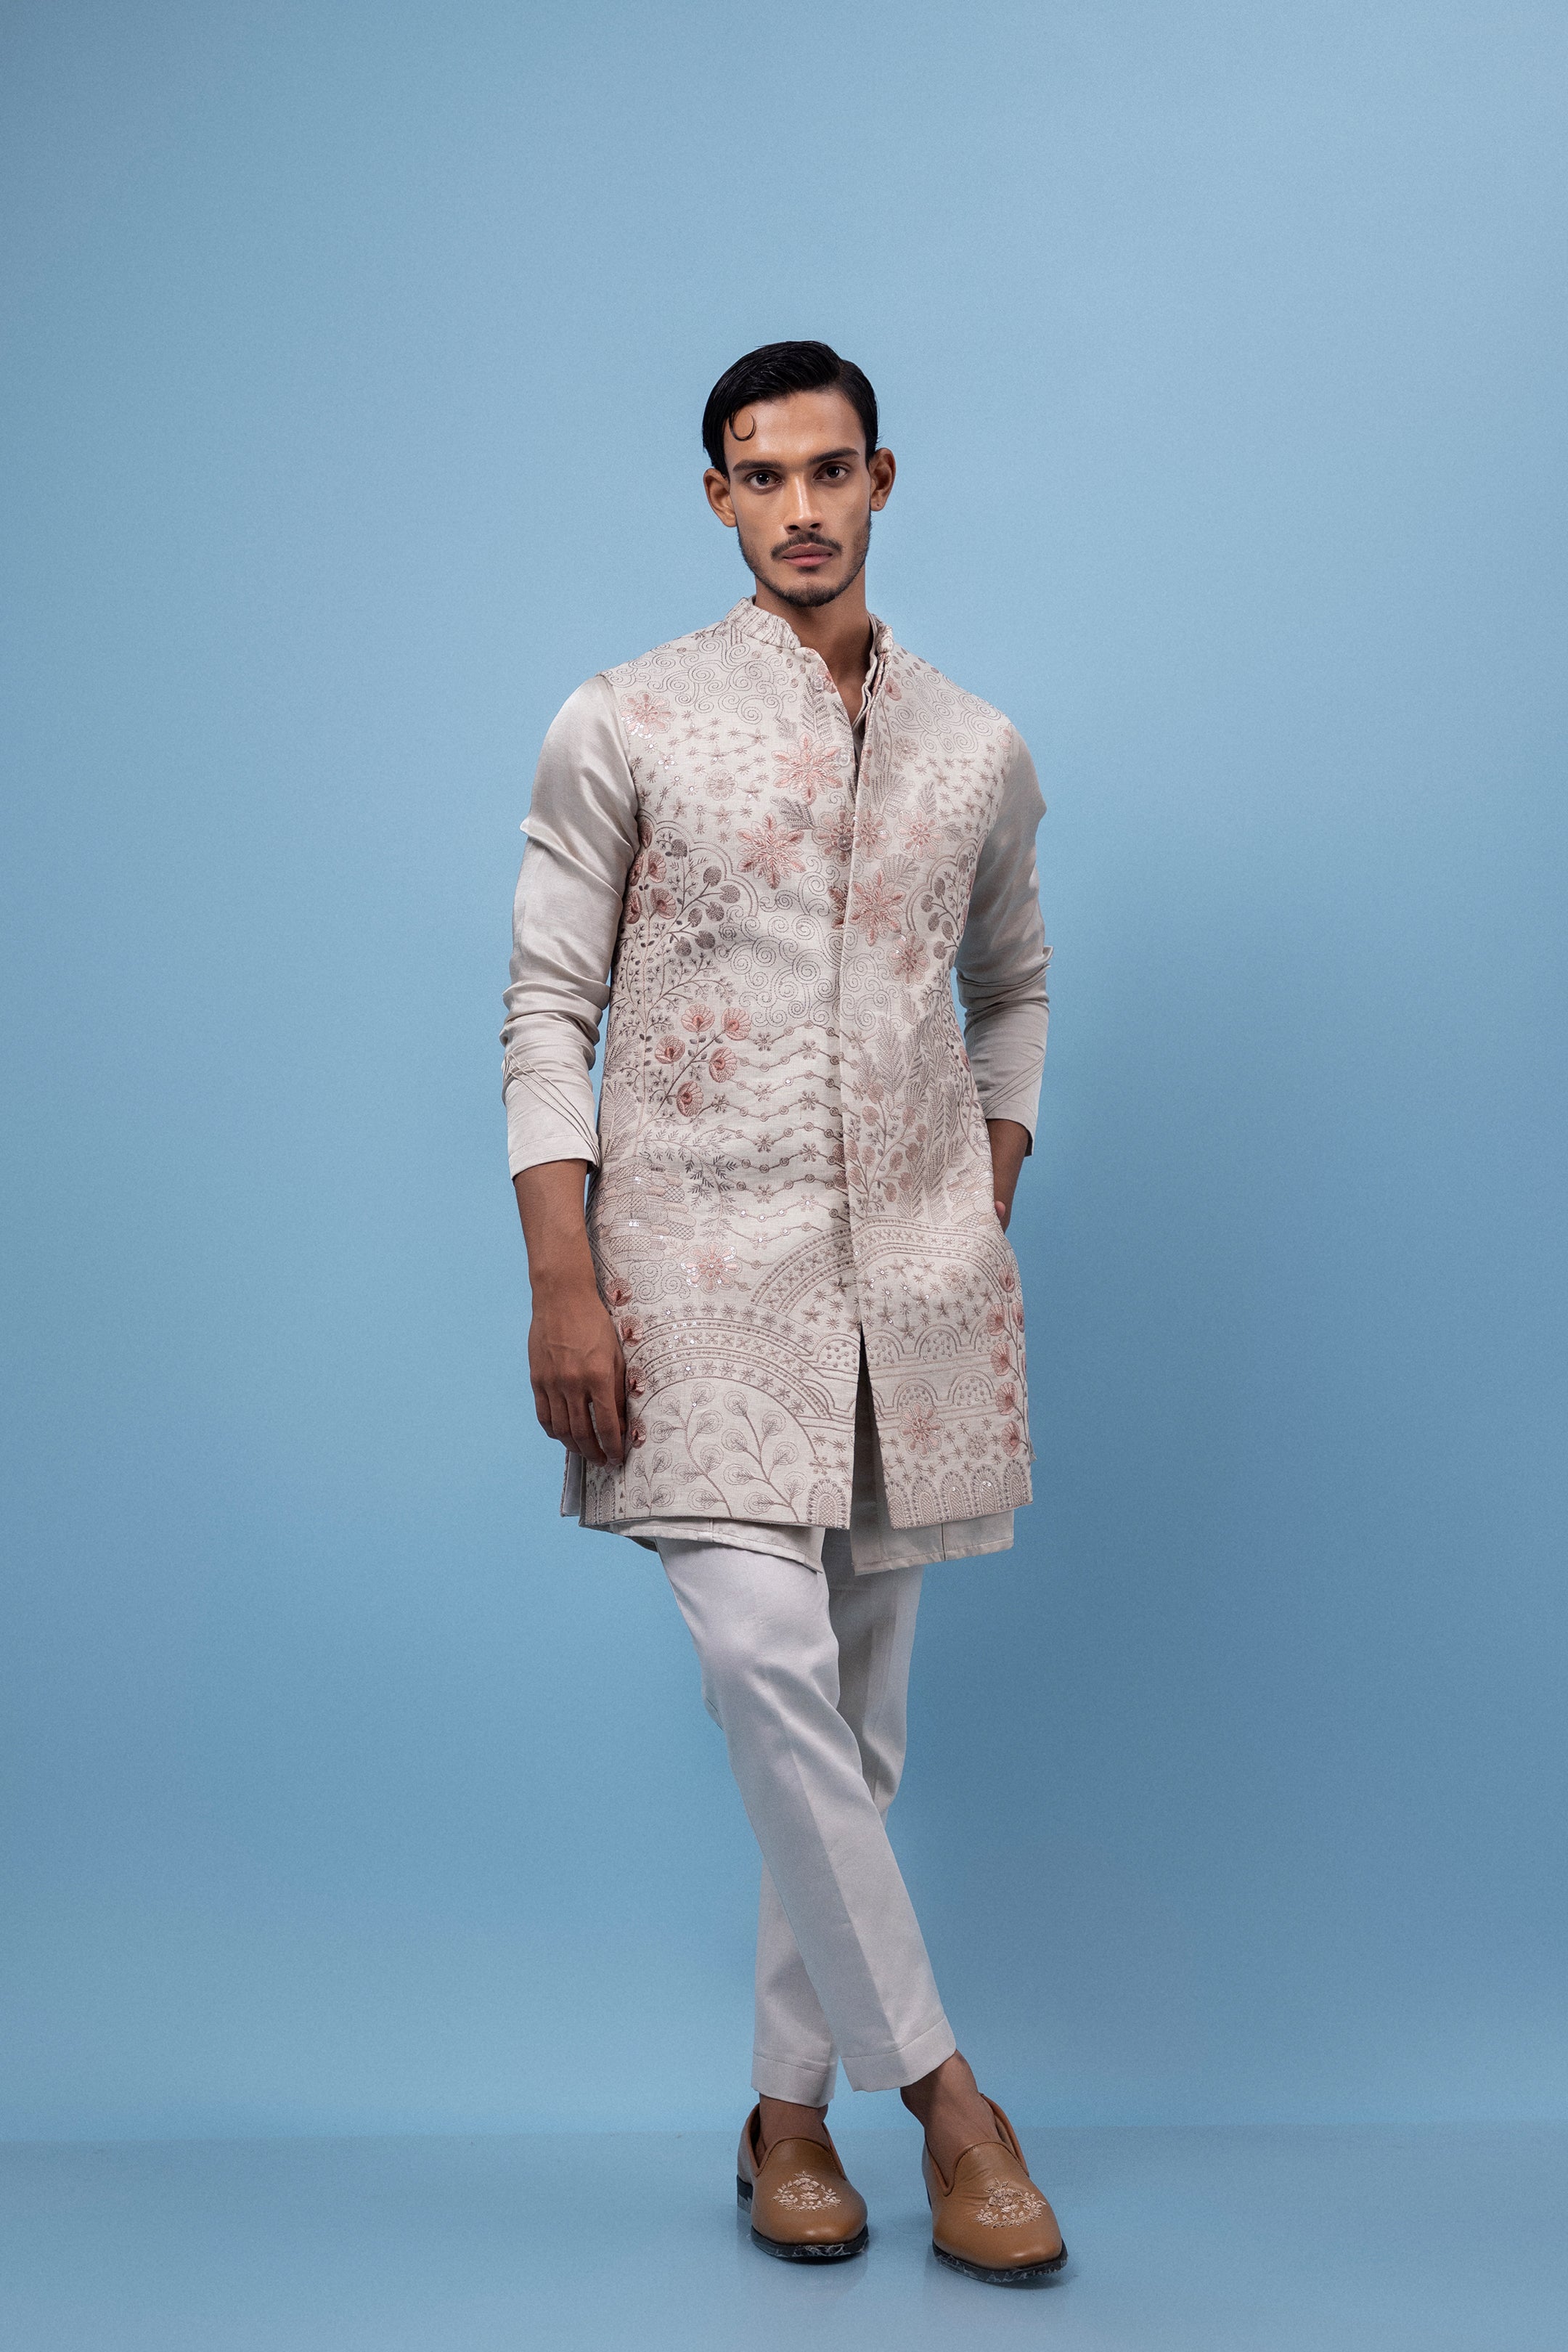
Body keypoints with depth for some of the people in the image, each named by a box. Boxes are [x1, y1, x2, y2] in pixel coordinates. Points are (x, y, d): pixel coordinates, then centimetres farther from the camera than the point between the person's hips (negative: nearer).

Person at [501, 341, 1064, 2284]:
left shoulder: (977, 752, 11)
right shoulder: (623, 726, 1)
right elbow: (548, 1012, -1)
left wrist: (991, 1212, 12)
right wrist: (563, 1285, -9)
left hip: (916, 1266, 3)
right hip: (702, 1255, -3)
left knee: (859, 1701, 6)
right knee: (765, 1655, -17)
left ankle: (789, 2104, 20)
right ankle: (938, 2084, -2)